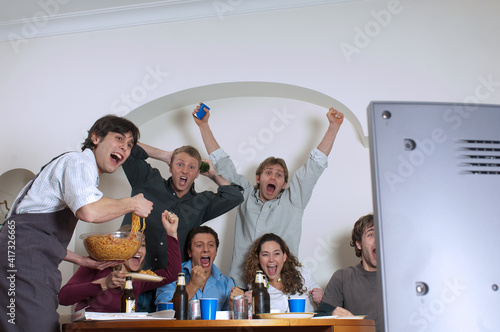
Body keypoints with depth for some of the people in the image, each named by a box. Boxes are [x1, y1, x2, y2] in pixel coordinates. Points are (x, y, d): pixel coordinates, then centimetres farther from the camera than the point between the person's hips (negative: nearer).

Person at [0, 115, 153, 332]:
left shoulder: (79, 167, 28)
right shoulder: (79, 161, -3)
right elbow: (89, 211, -25)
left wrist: (84, 261, 25)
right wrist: (131, 204, -8)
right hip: (24, 258, -10)